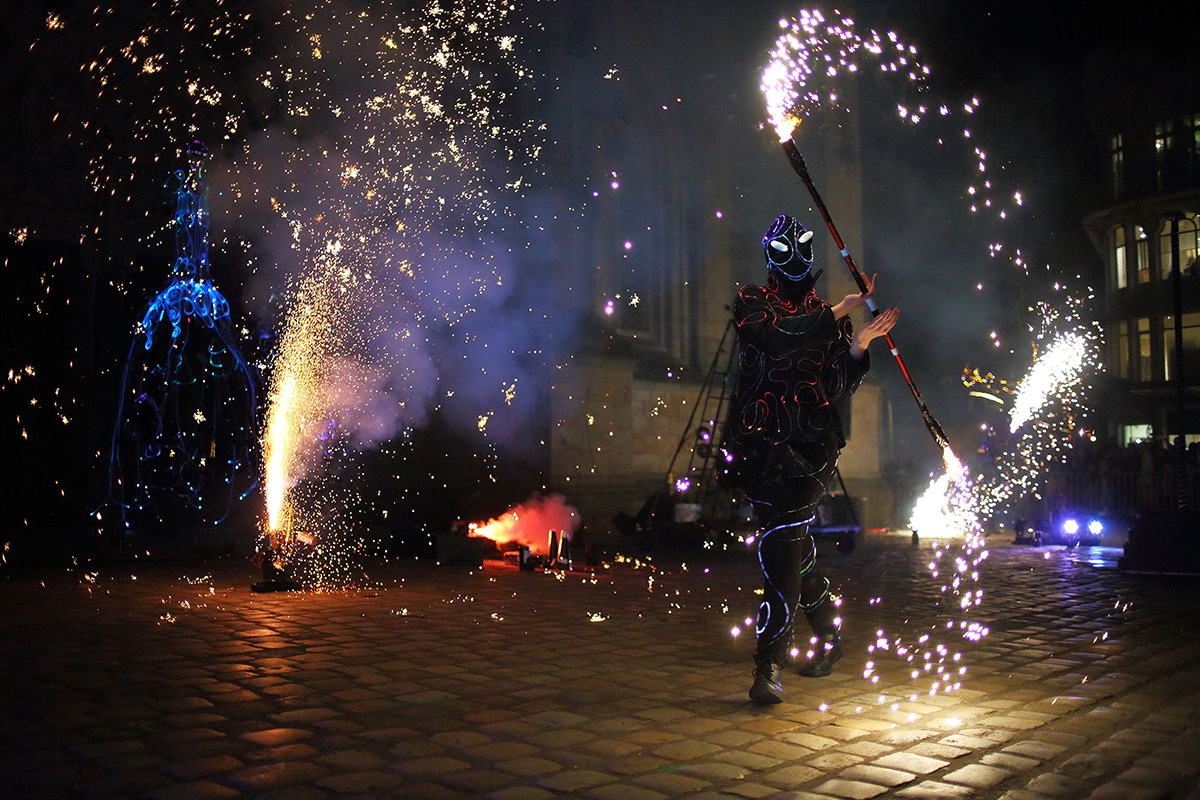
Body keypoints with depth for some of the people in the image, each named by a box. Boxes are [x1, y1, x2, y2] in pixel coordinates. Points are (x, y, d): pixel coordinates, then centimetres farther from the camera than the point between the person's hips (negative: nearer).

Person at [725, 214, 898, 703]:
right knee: (793, 542, 11)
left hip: (807, 446, -1)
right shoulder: (752, 302, 9)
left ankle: (771, 664, -11)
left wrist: (859, 344, -7)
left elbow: (838, 390, 7)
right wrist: (839, 314, -11)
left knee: (781, 541, -14)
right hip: (757, 441, 1)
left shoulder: (829, 317, 14)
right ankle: (827, 634, 34)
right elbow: (778, 334, -14)